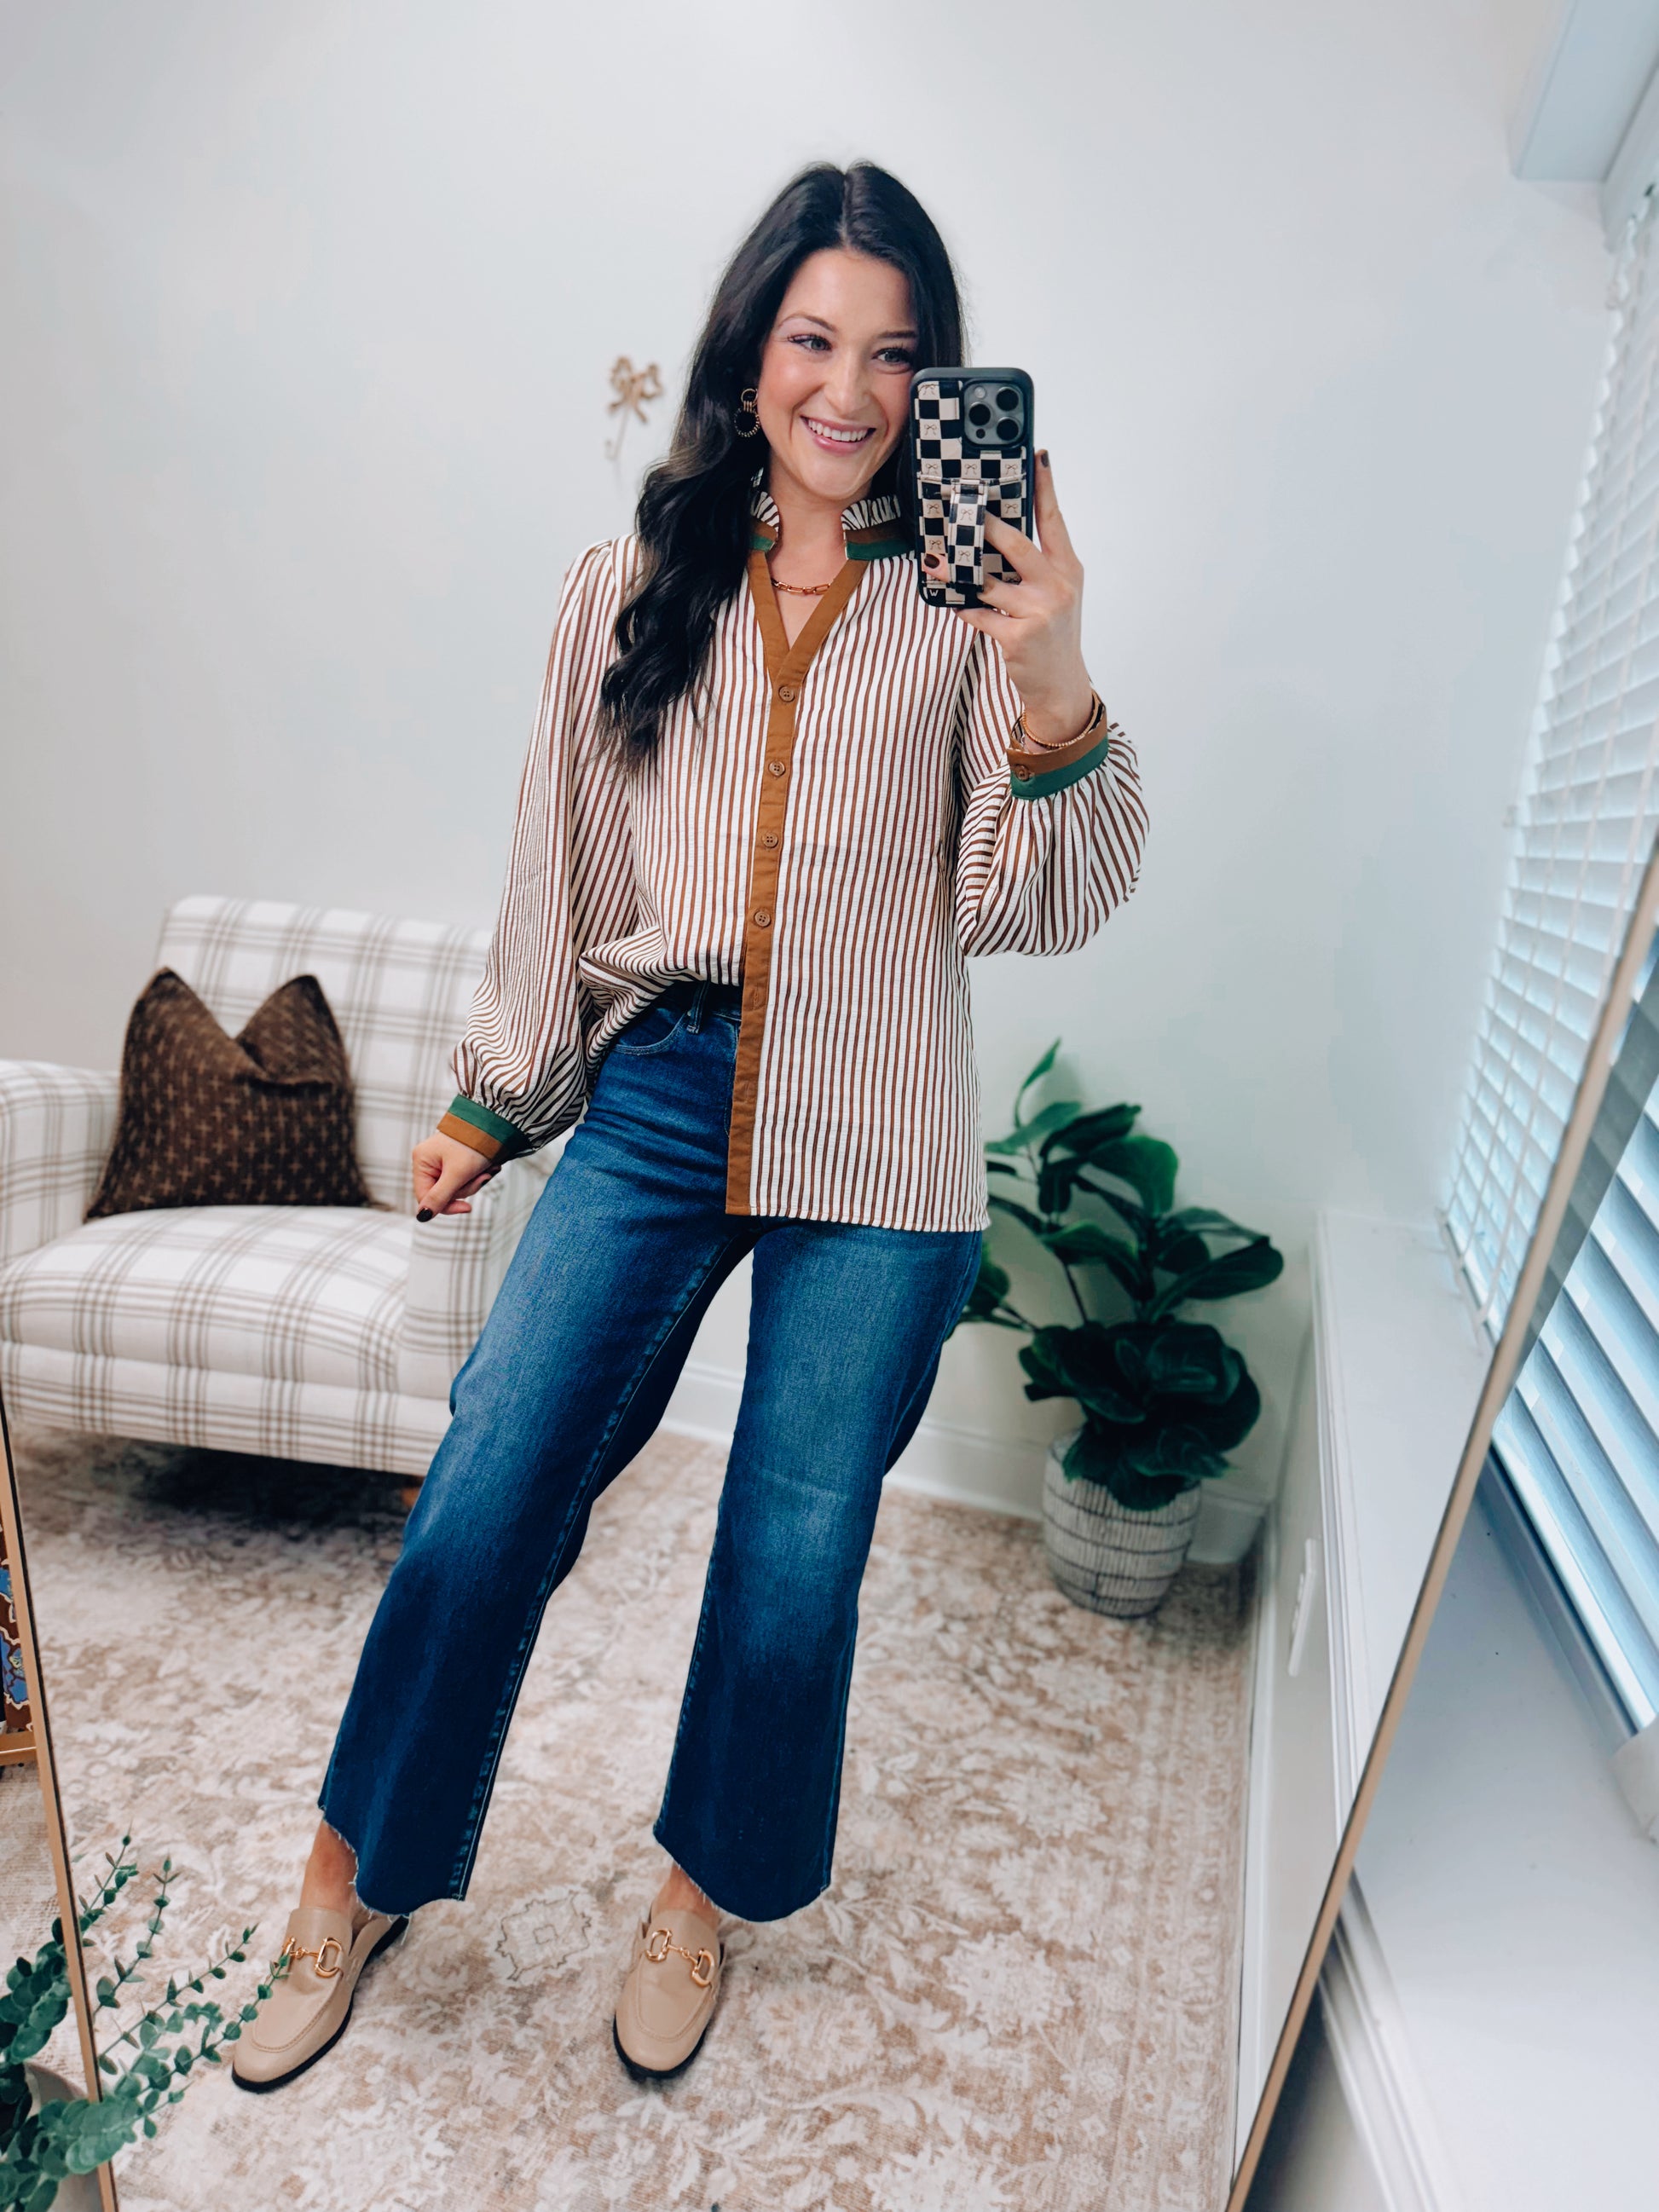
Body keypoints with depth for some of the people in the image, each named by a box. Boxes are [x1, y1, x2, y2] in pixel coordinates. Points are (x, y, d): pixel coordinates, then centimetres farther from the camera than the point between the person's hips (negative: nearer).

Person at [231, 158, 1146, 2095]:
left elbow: (1041, 913, -4)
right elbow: (558, 877, 13)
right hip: (657, 1100, 2)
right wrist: (490, 1102, 13)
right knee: (486, 1495, 2)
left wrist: (1055, 689, -21)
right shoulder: (630, 592, 11)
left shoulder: (968, 602, 4)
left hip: (876, 1143, -1)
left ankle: (702, 1894, 39)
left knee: (796, 1548, 8)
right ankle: (354, 1883, 31)